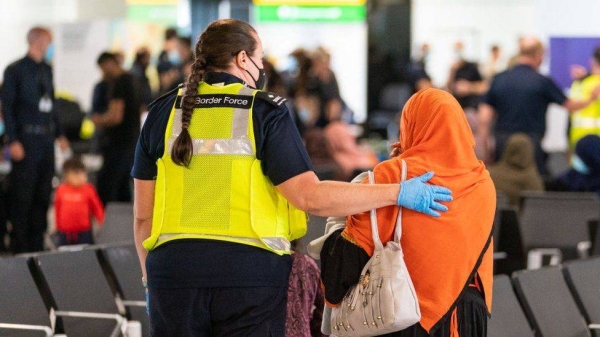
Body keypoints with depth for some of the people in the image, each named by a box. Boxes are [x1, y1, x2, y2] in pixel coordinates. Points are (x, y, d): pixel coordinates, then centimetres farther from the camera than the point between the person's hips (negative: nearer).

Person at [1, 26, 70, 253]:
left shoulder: (46, 70, 14)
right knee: (22, 196, -3)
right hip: (26, 139, -7)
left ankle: (37, 244, 17)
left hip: (46, 140, 7)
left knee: (43, 195, 9)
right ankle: (20, 247, 2)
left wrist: (59, 134, 15)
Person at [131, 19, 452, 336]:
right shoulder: (265, 111, -3)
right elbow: (310, 197, -11)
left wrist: (150, 280, 19)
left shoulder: (164, 113, 7)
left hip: (173, 269, 3)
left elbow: (143, 214, 8)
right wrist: (397, 193, -5)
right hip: (250, 272, -3)